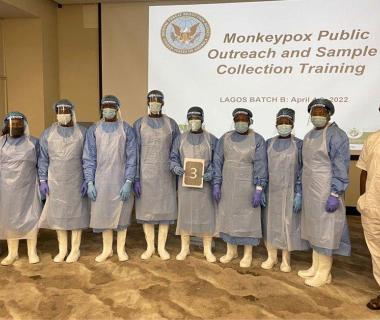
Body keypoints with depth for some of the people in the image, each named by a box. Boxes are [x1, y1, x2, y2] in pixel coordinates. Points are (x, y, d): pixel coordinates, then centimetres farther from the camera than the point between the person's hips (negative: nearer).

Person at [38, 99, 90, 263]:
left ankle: (75, 250, 18)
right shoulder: (48, 133, 3)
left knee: (75, 213, 5)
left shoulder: (82, 132, -2)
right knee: (58, 214, 7)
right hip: (55, 182, 2)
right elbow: (43, 159, 6)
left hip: (76, 181, -2)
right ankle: (62, 250, 22)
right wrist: (42, 180, 0)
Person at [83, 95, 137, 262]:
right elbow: (89, 157, 3)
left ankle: (121, 248, 23)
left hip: (120, 180, -1)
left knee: (121, 213, 6)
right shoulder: (94, 130, 4)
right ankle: (107, 249, 24)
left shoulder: (126, 129, -1)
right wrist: (89, 182, -4)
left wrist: (128, 182, -10)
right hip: (101, 180, 2)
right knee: (103, 213, 8)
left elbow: (131, 157, -3)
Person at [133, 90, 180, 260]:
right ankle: (149, 247, 21)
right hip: (146, 174, 0)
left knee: (165, 209, 5)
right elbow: (134, 153, -1)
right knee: (146, 210, 6)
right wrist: (135, 178, -7)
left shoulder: (171, 124, 2)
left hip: (165, 175, 1)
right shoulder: (139, 124, 0)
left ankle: (162, 247, 20)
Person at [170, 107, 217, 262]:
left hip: (205, 183, -1)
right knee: (185, 213, 6)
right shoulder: (180, 139, 7)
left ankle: (207, 249, 17)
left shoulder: (211, 139, 2)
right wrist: (176, 167, -12)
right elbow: (173, 157, 9)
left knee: (206, 214, 3)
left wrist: (211, 172, -16)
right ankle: (185, 248, 21)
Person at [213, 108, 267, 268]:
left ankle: (248, 254, 18)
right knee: (228, 216, 10)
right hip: (228, 185, 4)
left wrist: (259, 189, -16)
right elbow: (218, 161, 2)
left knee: (247, 218, 4)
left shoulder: (257, 140, -6)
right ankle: (231, 250, 26)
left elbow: (260, 166, -11)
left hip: (247, 186, -3)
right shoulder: (225, 138, 3)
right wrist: (216, 184, -3)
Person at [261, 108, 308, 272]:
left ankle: (285, 259, 19)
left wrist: (299, 194, -14)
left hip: (289, 191, -2)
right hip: (271, 190, 3)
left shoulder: (299, 144, -4)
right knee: (270, 222, 8)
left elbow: (302, 171, -6)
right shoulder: (269, 143, 4)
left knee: (288, 224, 4)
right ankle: (271, 257, 22)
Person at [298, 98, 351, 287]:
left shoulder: (336, 135, -12)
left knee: (324, 231, 0)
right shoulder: (309, 136, 12)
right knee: (314, 229, 14)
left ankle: (324, 273, 12)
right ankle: (315, 267, 27)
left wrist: (335, 195, -22)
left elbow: (341, 167, -17)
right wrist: (301, 190, 16)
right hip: (311, 192, 8)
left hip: (326, 192, -8)